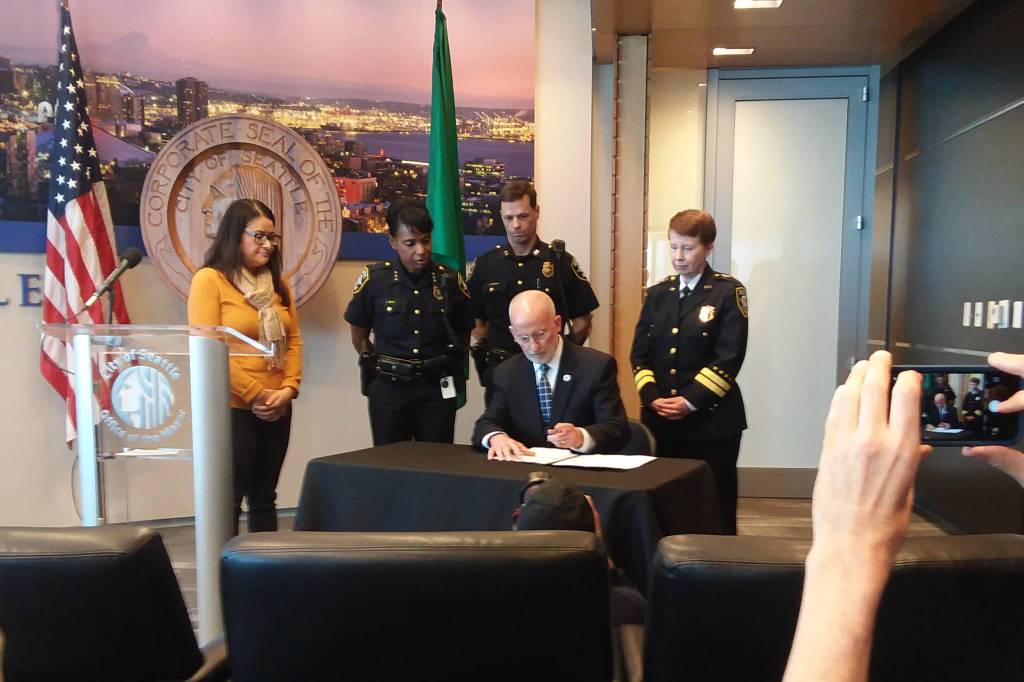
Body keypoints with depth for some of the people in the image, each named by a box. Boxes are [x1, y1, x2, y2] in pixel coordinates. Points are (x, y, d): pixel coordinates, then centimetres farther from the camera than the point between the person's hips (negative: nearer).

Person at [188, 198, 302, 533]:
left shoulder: (278, 283, 12)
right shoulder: (209, 279, -7)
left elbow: (293, 341, 11)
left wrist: (288, 389, -4)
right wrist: (255, 395, -13)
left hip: (276, 410, 6)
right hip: (231, 408, -6)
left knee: (264, 496, 15)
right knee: (229, 499, 3)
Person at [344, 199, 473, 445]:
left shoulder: (450, 280, -2)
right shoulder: (374, 279, -6)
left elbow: (463, 332, 12)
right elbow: (359, 336, 7)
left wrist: (450, 367, 5)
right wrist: (377, 365, 8)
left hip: (438, 388, 1)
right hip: (388, 389, -1)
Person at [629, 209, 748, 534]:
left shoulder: (728, 292, -3)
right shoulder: (657, 294, 11)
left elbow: (729, 357, -11)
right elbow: (639, 353, 7)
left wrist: (690, 402, -15)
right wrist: (652, 397, -8)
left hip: (711, 421, -4)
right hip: (660, 421, 4)